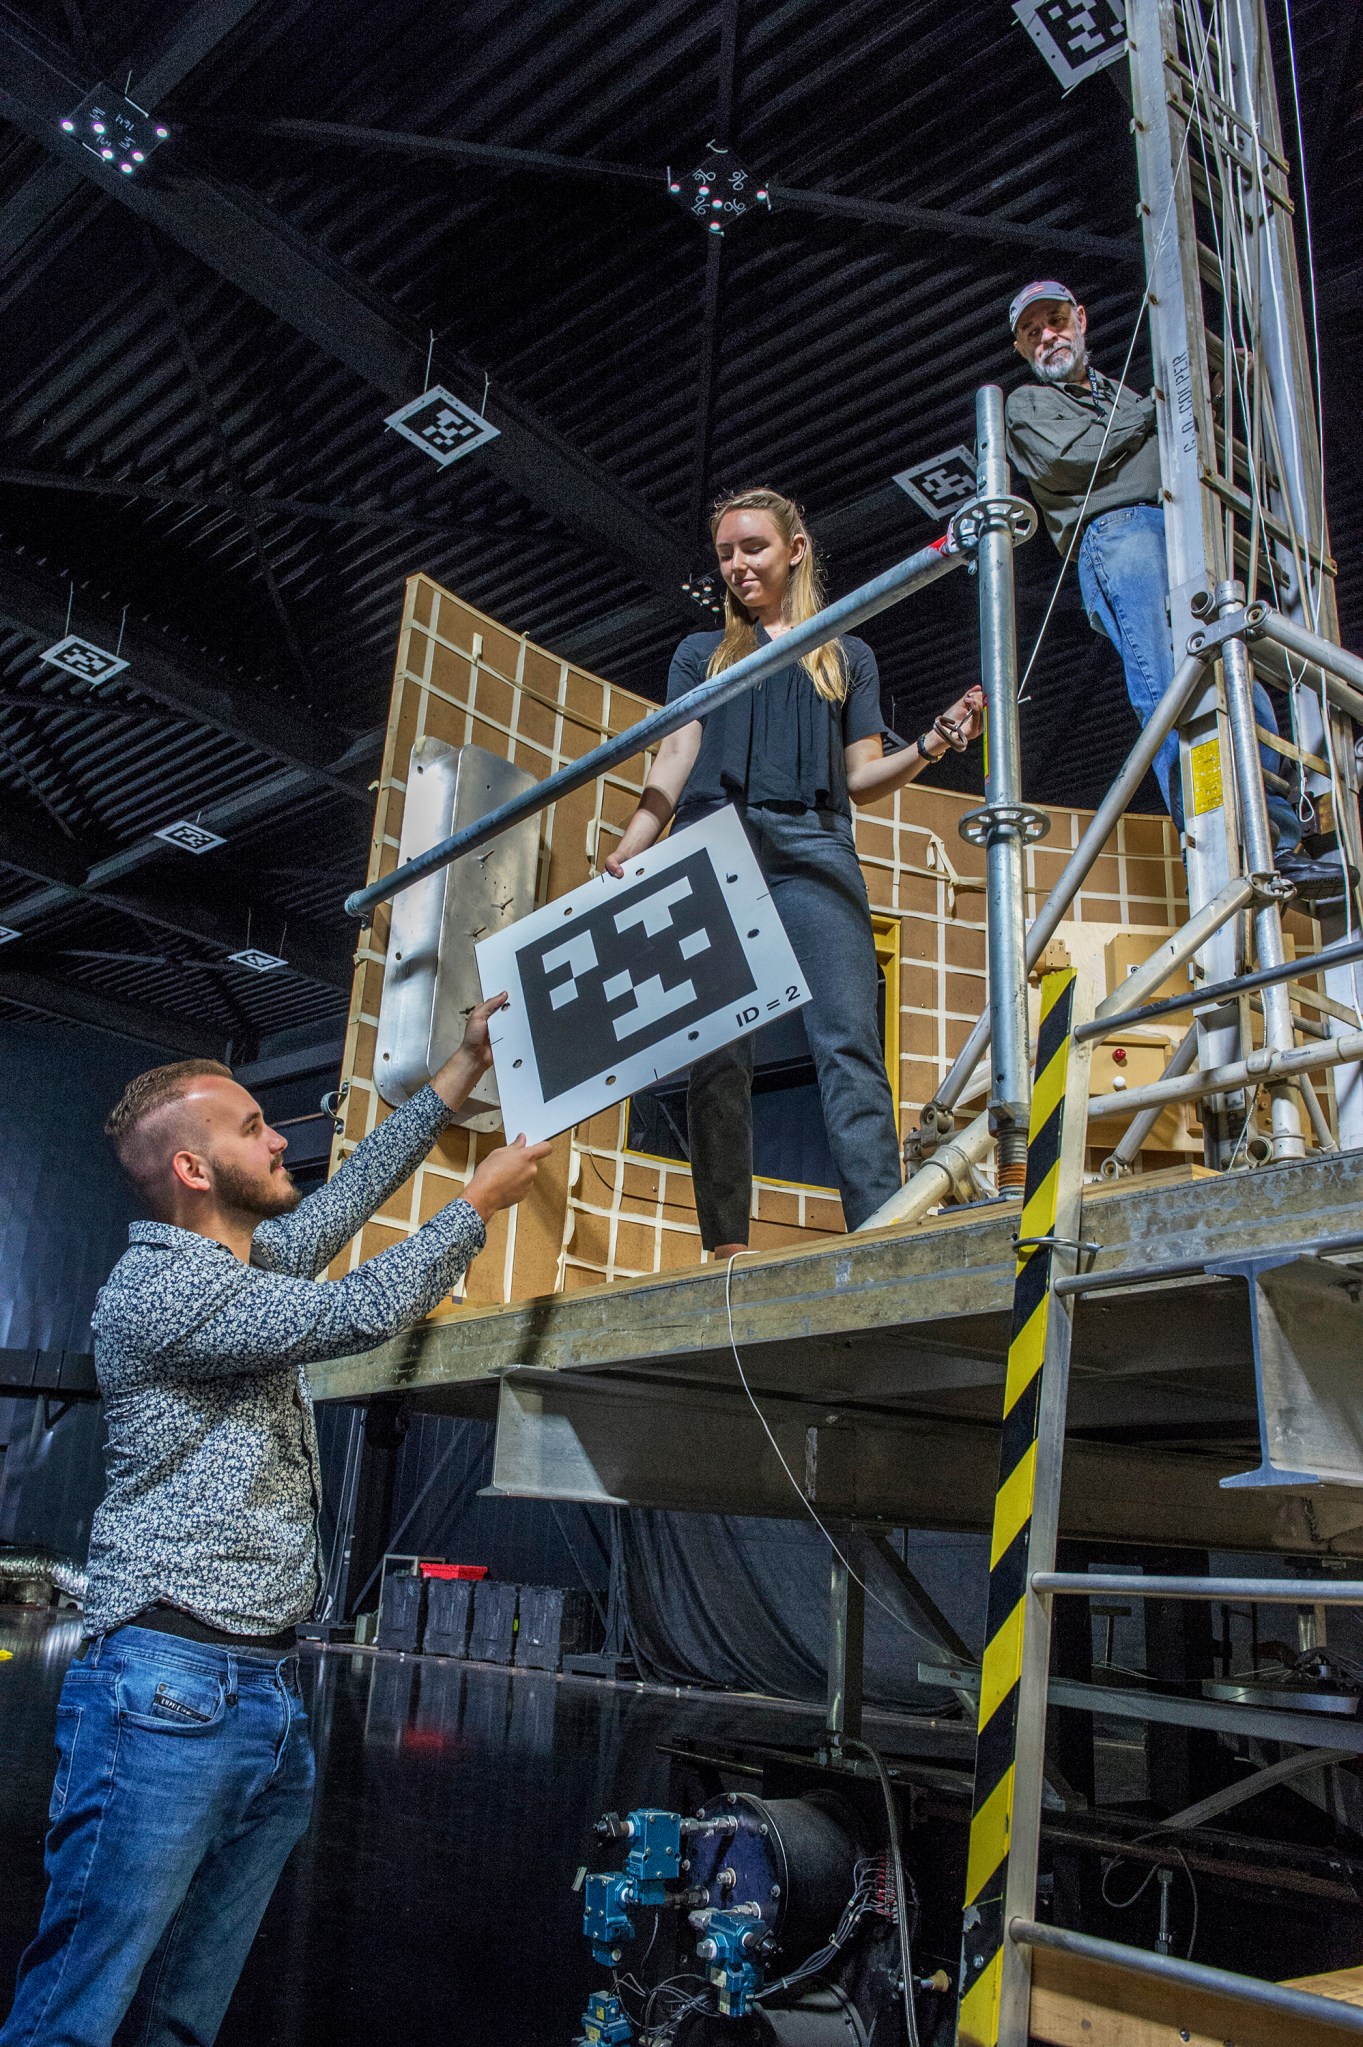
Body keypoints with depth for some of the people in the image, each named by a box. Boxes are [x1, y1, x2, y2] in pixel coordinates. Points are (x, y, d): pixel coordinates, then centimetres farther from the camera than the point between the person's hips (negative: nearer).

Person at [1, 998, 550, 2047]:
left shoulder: (253, 1261, 17)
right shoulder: (156, 1285, -11)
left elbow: (349, 1193, 29)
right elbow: (361, 1311, -16)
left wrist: (465, 1067, 31)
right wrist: (482, 1199, -2)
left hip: (274, 1696, 9)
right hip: (170, 1693, -8)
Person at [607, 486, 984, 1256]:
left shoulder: (849, 656, 26)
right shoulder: (703, 653, 26)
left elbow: (862, 777, 18)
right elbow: (676, 760, 14)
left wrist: (935, 743, -1)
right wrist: (630, 849, -2)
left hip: (813, 849, 0)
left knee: (849, 1042, -16)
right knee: (717, 1053, -9)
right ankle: (727, 1244, -8)